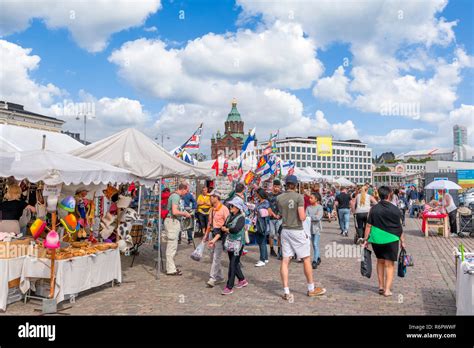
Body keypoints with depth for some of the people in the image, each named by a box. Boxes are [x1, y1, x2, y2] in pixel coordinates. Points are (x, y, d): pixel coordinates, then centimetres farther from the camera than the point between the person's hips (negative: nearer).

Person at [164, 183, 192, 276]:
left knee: (172, 246, 16)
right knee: (172, 246, -5)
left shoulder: (175, 195, 16)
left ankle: (171, 267, 25)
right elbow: (175, 212, -25)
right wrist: (184, 214, -10)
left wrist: (183, 213, 17)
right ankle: (171, 270, 1)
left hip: (174, 222, 11)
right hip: (172, 221, -11)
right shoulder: (176, 196, -16)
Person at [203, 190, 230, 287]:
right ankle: (219, 277, 25)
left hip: (220, 235, -9)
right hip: (212, 234, 9)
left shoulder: (224, 209, -13)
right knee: (213, 256, 13)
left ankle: (213, 278, -3)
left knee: (216, 257, -8)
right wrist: (206, 235, 17)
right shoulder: (212, 210, 13)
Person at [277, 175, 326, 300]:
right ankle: (311, 289, 22)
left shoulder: (279, 198, 1)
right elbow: (302, 217, -16)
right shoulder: (298, 197, -12)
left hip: (285, 230, 4)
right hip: (297, 231, -4)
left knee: (285, 260, 5)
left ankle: (286, 292, 7)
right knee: (306, 259, 10)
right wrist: (305, 215, 5)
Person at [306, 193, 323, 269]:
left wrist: (309, 217, -11)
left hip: (317, 227, -5)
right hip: (310, 227, 5)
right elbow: (306, 216, -1)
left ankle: (315, 261, -11)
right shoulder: (308, 207, 7)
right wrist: (313, 217, -19)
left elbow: (318, 217, -17)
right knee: (313, 244, 13)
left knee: (315, 244, -11)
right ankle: (318, 258, 30)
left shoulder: (320, 207, -7)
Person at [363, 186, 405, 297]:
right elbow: (399, 228, -2)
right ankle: (387, 289, 4)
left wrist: (366, 239, 5)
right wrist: (402, 241, 9)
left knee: (380, 261, 19)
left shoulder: (374, 209, -2)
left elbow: (369, 225, -1)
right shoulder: (395, 210, -7)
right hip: (391, 239, -2)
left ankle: (381, 286, 25)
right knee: (390, 264, 7)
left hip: (376, 239, 3)